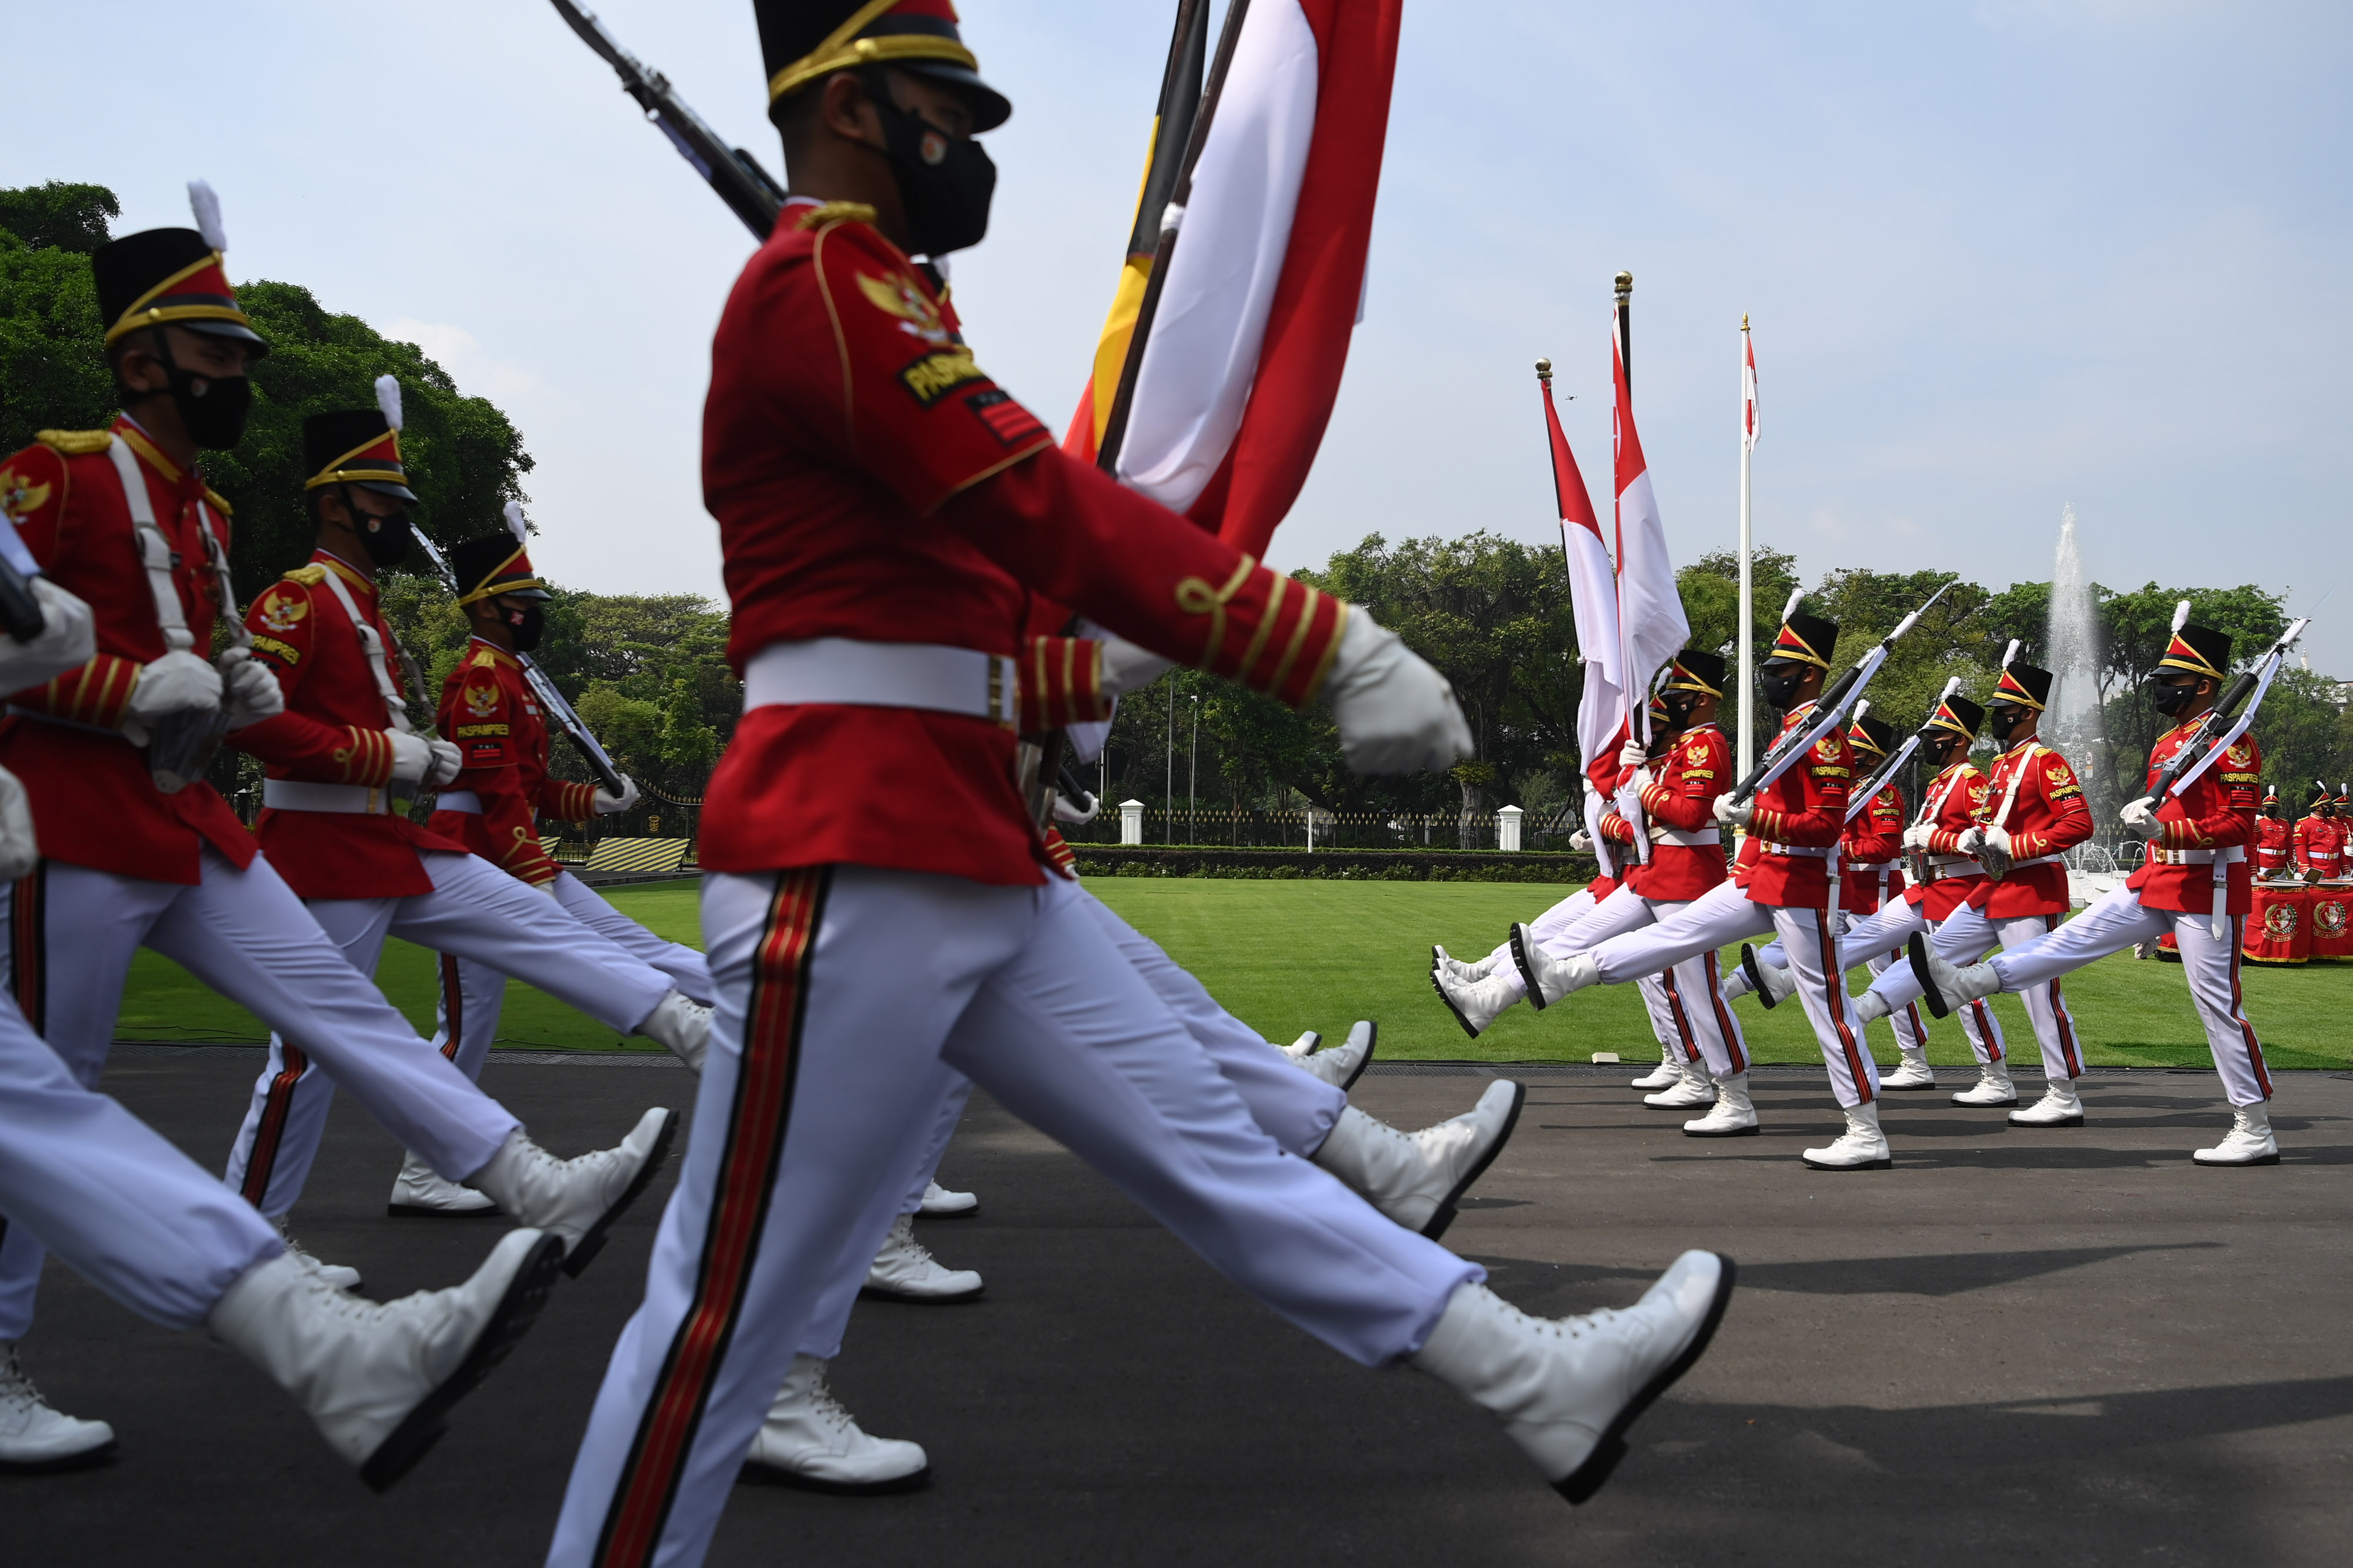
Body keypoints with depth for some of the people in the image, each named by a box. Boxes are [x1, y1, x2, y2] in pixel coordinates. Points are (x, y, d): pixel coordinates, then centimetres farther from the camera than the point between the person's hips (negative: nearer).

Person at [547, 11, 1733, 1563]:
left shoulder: (854, 297, 23)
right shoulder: (820, 277, -10)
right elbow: (1051, 514, -20)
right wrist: (1336, 649, -21)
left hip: (982, 865, 10)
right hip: (852, 867, -10)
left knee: (1210, 1145, 9)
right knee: (735, 1305, -2)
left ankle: (1543, 1384, 13)